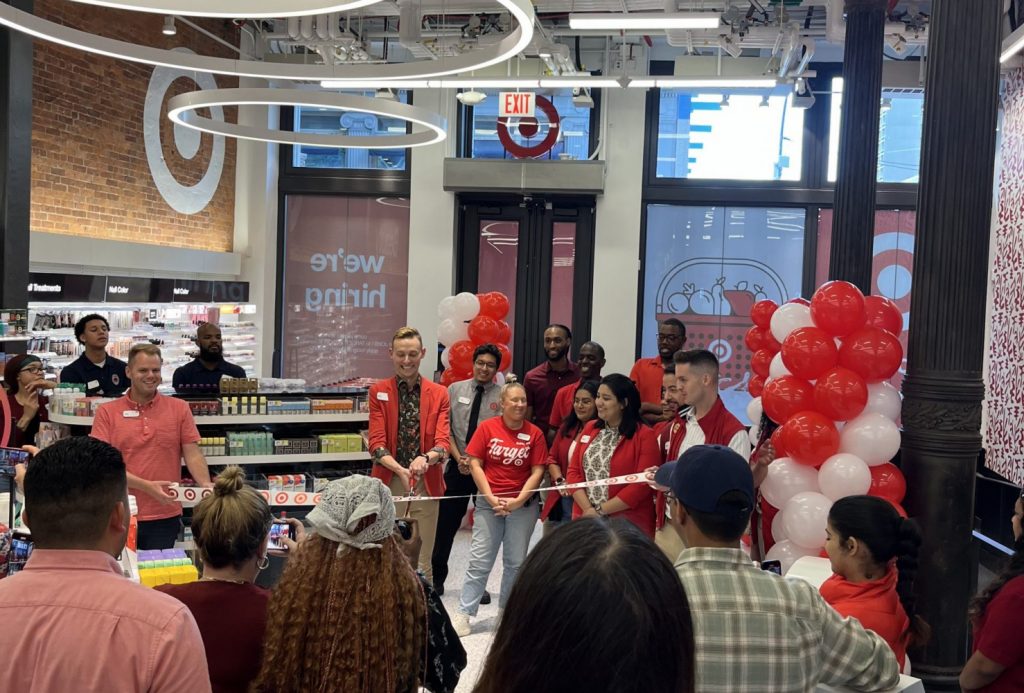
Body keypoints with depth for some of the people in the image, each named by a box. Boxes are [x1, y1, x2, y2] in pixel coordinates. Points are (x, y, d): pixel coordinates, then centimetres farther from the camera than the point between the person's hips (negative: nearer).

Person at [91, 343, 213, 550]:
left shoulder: (179, 408, 4)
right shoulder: (107, 412, 1)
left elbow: (193, 455, 1)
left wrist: (206, 485, -18)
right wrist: (147, 486, -17)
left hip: (166, 518, 1)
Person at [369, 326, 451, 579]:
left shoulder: (438, 394, 6)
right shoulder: (378, 391, 4)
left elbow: (443, 441, -4)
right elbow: (376, 443, -5)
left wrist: (425, 459, -27)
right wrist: (400, 470, -23)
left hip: (426, 485, 1)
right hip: (388, 484, 0)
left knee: (422, 562, 5)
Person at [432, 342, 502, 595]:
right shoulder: (455, 390, 3)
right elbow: (446, 429, 3)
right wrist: (458, 458, -8)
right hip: (457, 467, 1)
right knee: (446, 524, 6)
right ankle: (437, 577, 21)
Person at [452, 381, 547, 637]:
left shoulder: (535, 433, -2)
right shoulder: (487, 428, -3)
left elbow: (537, 472, -3)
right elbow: (475, 465, -3)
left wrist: (518, 501, -12)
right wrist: (491, 499, -10)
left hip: (523, 504, 1)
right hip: (489, 502, -1)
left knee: (516, 562, 9)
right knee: (480, 561, 0)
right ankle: (464, 613, 7)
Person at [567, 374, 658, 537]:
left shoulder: (644, 435, -7)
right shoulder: (590, 428, 9)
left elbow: (643, 484, -13)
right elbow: (574, 471, 6)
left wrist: (601, 511, -12)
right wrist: (588, 509, -8)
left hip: (628, 525, -4)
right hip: (586, 519, 4)